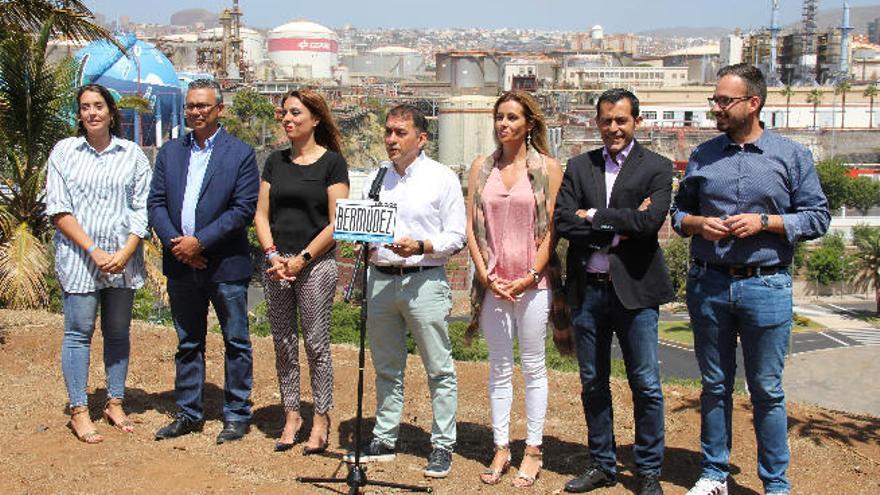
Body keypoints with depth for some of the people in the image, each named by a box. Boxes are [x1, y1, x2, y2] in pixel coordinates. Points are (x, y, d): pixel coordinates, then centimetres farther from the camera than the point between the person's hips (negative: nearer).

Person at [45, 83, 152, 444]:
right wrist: (93, 250, -12)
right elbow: (58, 210, -3)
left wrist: (125, 253, -10)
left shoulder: (132, 153, 6)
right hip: (79, 259, -2)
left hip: (123, 259, 2)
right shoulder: (64, 151, 3)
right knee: (79, 333, 1)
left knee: (118, 332, 10)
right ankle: (79, 411, 9)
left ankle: (115, 403, 22)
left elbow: (142, 209, 3)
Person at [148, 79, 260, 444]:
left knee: (236, 342, 4)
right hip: (181, 264, 4)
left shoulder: (240, 153, -4)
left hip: (226, 264, -4)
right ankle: (189, 414, 25)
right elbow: (156, 203, 6)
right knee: (187, 343, 14)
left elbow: (244, 209, -11)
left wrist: (199, 241, -16)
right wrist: (175, 243, -10)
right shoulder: (170, 152, 10)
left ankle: (237, 415, 16)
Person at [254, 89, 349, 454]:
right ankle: (291, 415, 20)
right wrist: (273, 255, -6)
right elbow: (262, 214, 10)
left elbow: (336, 223, -7)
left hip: (316, 263, -5)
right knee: (283, 345, 9)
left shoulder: (332, 162, -2)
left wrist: (302, 259, -12)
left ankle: (321, 421, 9)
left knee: (316, 344, -2)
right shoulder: (275, 162, 12)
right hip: (276, 263, 5)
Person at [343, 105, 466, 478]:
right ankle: (384, 440, 24)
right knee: (387, 367, 14)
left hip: (424, 280, -5)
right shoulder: (375, 180, 14)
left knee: (439, 369, 0)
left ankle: (443, 445, 9)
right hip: (380, 279, 5)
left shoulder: (442, 178, -1)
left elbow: (455, 236, -5)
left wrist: (421, 246, -20)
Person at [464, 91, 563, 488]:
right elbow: (471, 227, 6)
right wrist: (486, 277, -4)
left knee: (533, 368, 5)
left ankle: (533, 451, 13)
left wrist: (530, 277, -10)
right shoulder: (481, 168, 8)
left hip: (533, 282, -3)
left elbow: (552, 228, -3)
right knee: (499, 368, 9)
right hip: (492, 282, 3)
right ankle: (501, 448, 17)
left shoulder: (547, 168, 0)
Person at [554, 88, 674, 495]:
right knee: (593, 384, 13)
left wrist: (593, 216, -9)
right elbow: (562, 221, -4)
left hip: (634, 289, -3)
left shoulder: (657, 168, 0)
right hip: (587, 290, 4)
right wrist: (617, 228, -12)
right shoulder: (578, 167, 9)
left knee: (646, 385, 2)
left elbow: (651, 221, -16)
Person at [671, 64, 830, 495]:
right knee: (715, 386, 12)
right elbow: (678, 212, 14)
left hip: (766, 286, -3)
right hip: (708, 284, 3)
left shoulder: (791, 155, 1)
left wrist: (764, 222, -13)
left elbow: (817, 217, 0)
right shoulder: (703, 155, 8)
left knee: (767, 390, 4)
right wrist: (698, 224, -8)